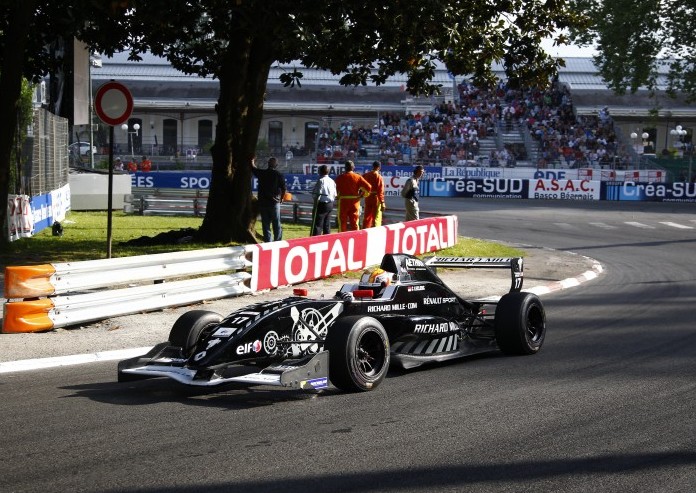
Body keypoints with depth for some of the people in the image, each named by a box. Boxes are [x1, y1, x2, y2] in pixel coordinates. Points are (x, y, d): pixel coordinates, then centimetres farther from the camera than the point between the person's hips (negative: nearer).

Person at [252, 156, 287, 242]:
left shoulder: (261, 173, -3)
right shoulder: (279, 175, -7)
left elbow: (253, 168, 18)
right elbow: (284, 189, -5)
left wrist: (252, 161, 40)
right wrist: (281, 198, 14)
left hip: (263, 202, 1)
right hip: (274, 202, -1)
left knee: (266, 224, 7)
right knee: (276, 224, 6)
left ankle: (268, 242, 6)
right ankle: (277, 241, 5)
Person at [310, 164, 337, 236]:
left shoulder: (321, 181, -13)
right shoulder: (332, 181, 10)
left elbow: (317, 195, -16)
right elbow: (335, 195, 12)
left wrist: (315, 207, -14)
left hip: (322, 204, -7)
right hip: (330, 205, 8)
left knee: (318, 225, -7)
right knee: (327, 225, 13)